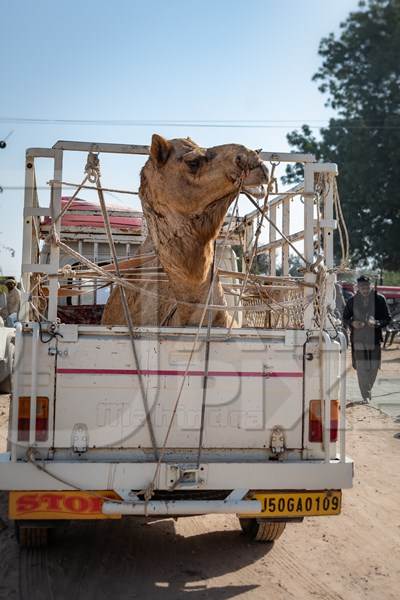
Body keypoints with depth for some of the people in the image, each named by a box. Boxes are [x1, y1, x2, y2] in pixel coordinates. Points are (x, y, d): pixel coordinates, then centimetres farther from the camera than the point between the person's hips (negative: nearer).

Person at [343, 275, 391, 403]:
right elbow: (345, 318, 12)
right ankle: (365, 395, 6)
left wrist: (376, 323, -18)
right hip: (358, 338, 0)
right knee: (361, 367, -3)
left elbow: (387, 318, 1)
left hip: (374, 338, 0)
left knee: (374, 367, 7)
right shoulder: (352, 301, 2)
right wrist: (352, 323, -9)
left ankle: (368, 389, 33)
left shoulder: (379, 299, -1)